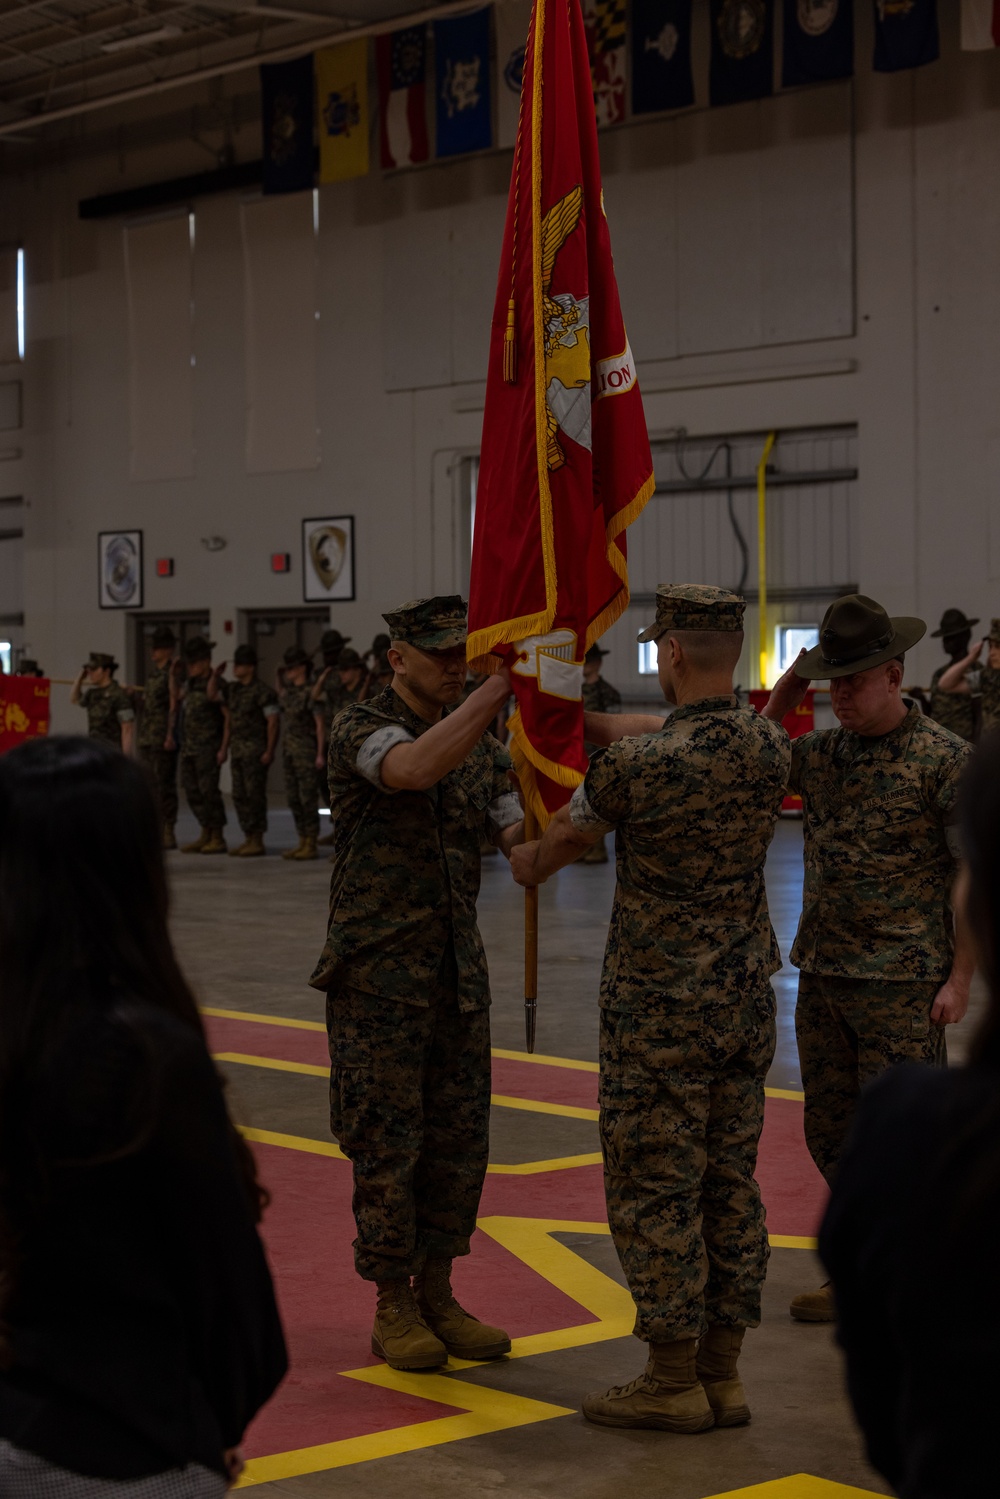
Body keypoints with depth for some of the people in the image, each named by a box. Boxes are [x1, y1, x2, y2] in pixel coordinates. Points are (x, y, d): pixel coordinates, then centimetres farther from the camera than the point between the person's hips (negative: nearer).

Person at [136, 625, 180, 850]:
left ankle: (169, 833, -3)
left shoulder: (172, 672, -8)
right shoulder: (153, 672, 16)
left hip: (163, 737, -9)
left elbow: (174, 705, -14)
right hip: (146, 738, 9)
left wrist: (170, 735, -20)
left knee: (164, 784, -6)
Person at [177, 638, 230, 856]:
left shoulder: (217, 684, -10)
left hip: (208, 747, -8)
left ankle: (218, 838, 3)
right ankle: (205, 834, 18)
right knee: (192, 790, 8)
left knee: (208, 790, -5)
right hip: (189, 746, 8)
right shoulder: (190, 684, 13)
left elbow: (228, 716, -12)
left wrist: (224, 748, -16)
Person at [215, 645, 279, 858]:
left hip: (256, 749, -8)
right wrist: (215, 673, 7)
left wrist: (269, 751, -18)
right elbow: (212, 693, 22)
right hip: (238, 749, 8)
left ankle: (258, 842, -2)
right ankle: (248, 839, 15)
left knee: (255, 795, -6)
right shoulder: (234, 689, 12)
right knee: (239, 795, 9)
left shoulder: (263, 691, -12)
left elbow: (272, 721, -14)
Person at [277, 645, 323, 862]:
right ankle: (302, 842, 15)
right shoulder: (289, 691, 11)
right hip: (289, 751, 8)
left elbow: (320, 724, -13)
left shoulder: (311, 692, -11)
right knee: (293, 798, 9)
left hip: (306, 750, -8)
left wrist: (321, 754, -17)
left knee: (308, 797, -5)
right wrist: (279, 676, 19)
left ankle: (311, 846, -1)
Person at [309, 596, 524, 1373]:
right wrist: (502, 685, -38)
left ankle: (438, 1299, 21)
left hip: (458, 972, 6)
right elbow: (416, 769, -34)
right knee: (388, 1147, 0)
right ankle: (393, 1311, 13)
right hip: (377, 975, -6)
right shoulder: (360, 728, -11)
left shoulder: (483, 747, 9)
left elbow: (521, 841, 2)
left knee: (459, 1141, 9)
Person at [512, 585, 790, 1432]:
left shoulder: (638, 762, -18)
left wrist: (528, 864, 25)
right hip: (745, 997, 6)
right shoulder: (771, 747, 0)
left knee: (654, 1187, 2)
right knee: (730, 1182, 11)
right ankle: (721, 1375, 18)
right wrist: (588, 720, 28)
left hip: (660, 1005, -6)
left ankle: (673, 1383, 6)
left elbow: (572, 834, 2)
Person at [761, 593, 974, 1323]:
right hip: (823, 979, 7)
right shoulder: (824, 751, 7)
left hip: (902, 987, -6)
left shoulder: (946, 759, -10)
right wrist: (788, 687, 4)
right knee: (832, 1136, 13)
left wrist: (959, 979, -13)